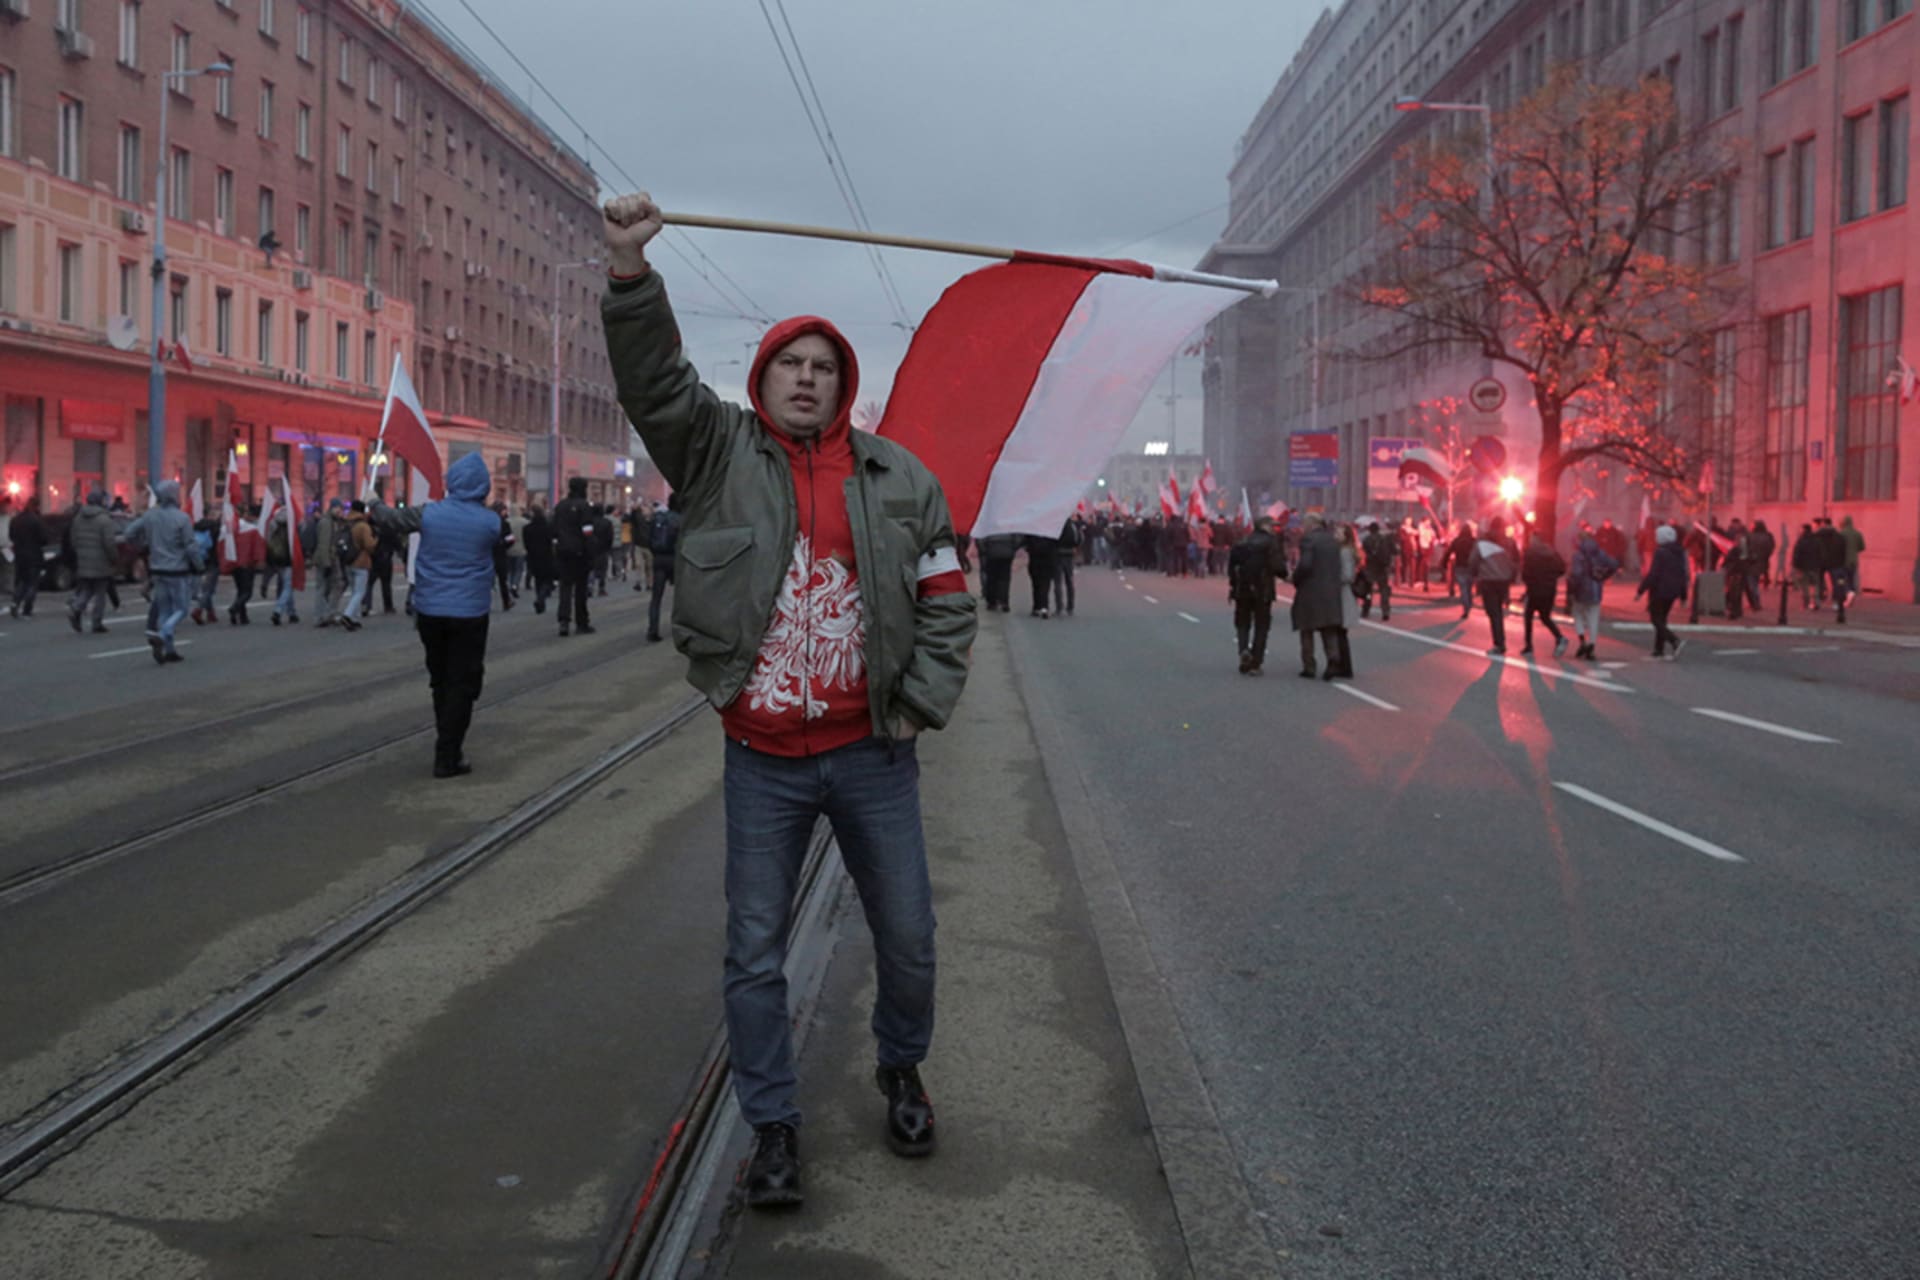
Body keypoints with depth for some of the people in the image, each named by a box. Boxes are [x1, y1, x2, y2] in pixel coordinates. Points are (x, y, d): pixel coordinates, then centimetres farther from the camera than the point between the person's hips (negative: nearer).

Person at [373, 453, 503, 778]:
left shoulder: (429, 513, -5)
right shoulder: (491, 521, -8)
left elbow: (392, 520, 10)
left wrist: (376, 504, 33)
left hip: (430, 611, 3)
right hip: (470, 613, -3)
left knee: (440, 680, 19)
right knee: (461, 686, 1)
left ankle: (446, 739, 29)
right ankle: (447, 758, -1)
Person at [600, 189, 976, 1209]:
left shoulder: (899, 480, 3)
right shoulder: (721, 452, 1)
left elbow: (947, 602, 5)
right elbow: (654, 381, -14)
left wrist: (920, 706, -2)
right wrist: (631, 271, -26)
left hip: (872, 753, 1)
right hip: (763, 760, -1)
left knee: (907, 941, 12)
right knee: (755, 953, 6)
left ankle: (901, 1073, 39)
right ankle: (772, 1126, 21)